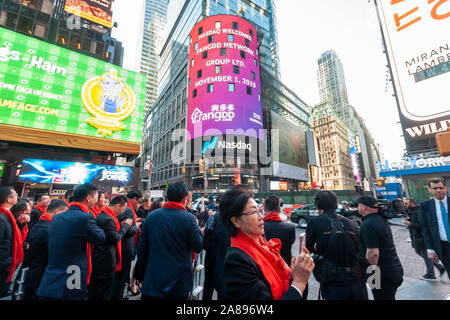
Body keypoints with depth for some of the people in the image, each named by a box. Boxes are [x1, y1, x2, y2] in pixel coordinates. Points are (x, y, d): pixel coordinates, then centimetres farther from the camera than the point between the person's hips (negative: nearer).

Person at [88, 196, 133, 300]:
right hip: (106, 262, -10)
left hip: (98, 259, 10)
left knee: (94, 293, 24)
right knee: (104, 294, 6)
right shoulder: (108, 219, -26)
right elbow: (115, 239, -22)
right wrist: (125, 226, -11)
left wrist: (121, 225, 5)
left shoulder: (102, 215, 8)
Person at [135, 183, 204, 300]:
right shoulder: (189, 218, -19)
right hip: (179, 283, -2)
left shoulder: (151, 216, -6)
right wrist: (198, 229, 5)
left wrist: (140, 274, 12)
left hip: (152, 280, 3)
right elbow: (199, 246, -10)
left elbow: (142, 248, 1)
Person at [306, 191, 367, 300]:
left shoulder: (315, 222, -11)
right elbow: (359, 250, 9)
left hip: (334, 284, -3)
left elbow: (308, 250, -1)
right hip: (357, 282, 4)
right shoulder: (351, 223, 0)